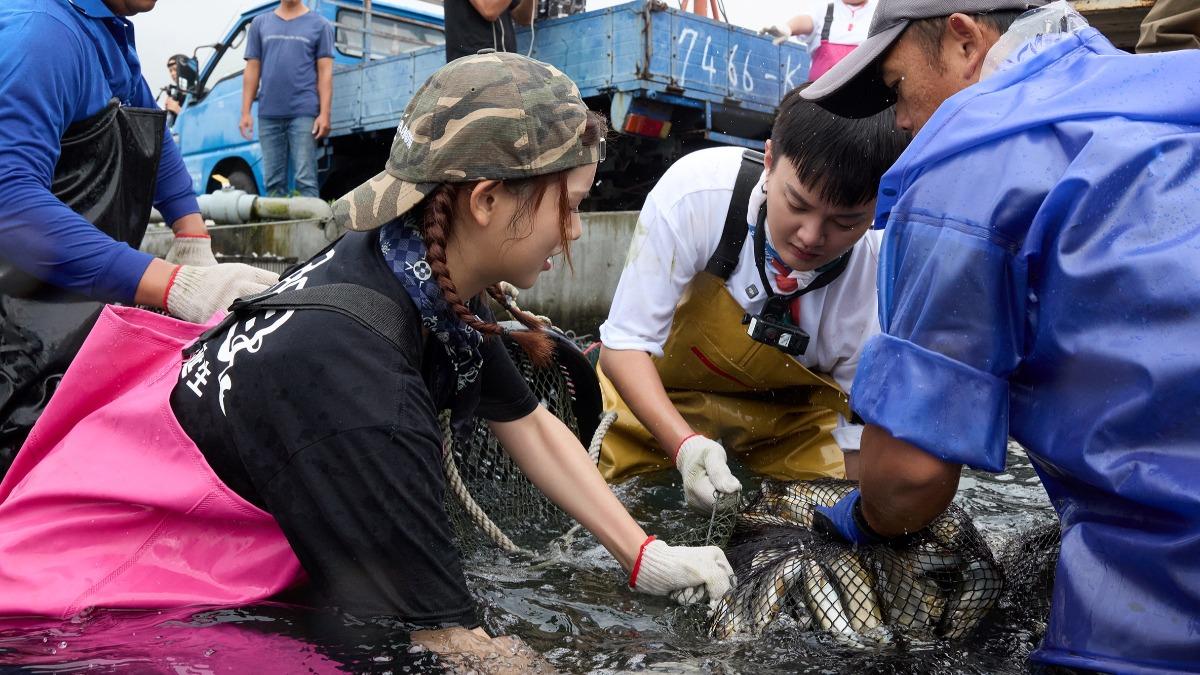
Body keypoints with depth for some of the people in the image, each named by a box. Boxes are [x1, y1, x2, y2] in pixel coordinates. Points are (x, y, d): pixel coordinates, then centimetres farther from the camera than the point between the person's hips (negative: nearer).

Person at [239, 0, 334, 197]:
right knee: (273, 181, 5)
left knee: (305, 179, -7)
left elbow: (325, 72, 1)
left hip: (304, 113, -3)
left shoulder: (319, 25, 7)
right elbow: (252, 70, 13)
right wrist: (246, 112, 5)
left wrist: (324, 114, -8)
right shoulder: (260, 23, 15)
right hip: (269, 114, 3)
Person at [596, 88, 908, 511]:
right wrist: (685, 445, -40)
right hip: (655, 399, -1)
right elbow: (626, 343, -26)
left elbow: (862, 438, -15)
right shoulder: (697, 191, -34)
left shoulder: (878, 282, -28)